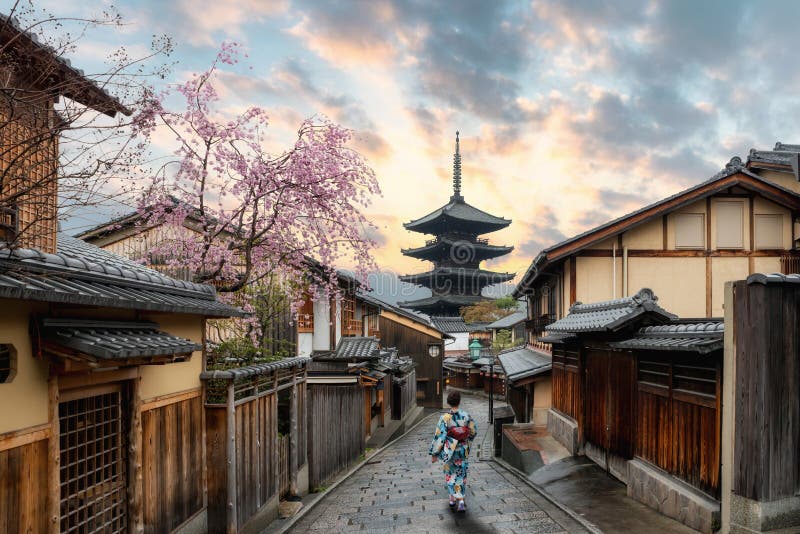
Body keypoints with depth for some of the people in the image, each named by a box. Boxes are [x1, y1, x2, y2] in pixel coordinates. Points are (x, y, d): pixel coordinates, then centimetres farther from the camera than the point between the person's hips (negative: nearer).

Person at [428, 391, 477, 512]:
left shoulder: (444, 418, -19)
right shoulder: (466, 416, -11)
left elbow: (439, 436, -17)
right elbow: (474, 431, 4)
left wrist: (434, 453, -8)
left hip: (449, 451, -2)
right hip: (463, 451, 2)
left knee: (450, 473, 21)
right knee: (461, 475, 14)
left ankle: (453, 499, 29)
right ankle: (461, 501, 1)